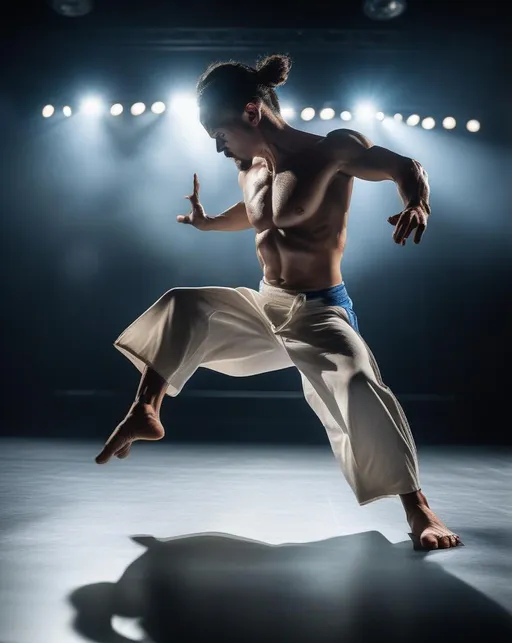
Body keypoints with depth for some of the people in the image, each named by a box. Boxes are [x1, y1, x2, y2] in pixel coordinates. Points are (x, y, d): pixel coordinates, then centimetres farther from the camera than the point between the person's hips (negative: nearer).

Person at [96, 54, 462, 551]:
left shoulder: (333, 151, -13)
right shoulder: (249, 171, 8)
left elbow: (405, 168, -8)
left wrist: (416, 204, -28)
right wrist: (206, 223, 28)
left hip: (319, 316, -7)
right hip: (264, 308, 7)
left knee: (361, 390, -30)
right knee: (182, 307, 2)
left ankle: (418, 510, -14)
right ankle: (145, 414, 9)